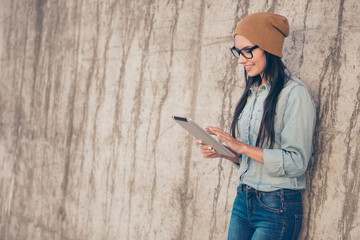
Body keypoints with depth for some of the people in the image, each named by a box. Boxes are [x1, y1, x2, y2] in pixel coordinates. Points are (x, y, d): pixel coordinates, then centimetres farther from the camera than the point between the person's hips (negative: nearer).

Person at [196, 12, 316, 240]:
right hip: (244, 201, 7)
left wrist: (242, 147, -20)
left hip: (278, 209, -6)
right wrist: (222, 151, -2)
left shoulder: (295, 94, -13)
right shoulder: (250, 93, 11)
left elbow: (296, 162, -19)